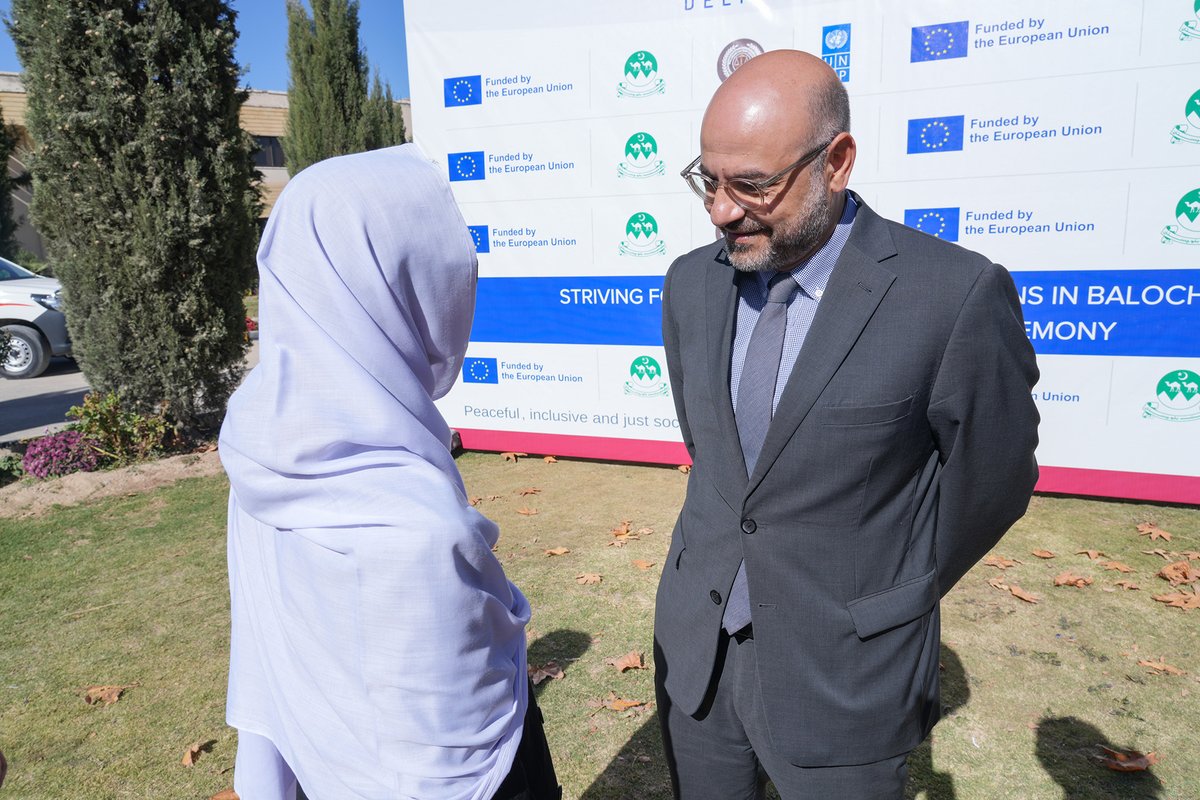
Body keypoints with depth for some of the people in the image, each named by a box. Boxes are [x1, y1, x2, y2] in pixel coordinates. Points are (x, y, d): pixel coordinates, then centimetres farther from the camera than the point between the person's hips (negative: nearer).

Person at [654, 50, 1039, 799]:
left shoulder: (957, 296, -20)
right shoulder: (692, 283, -3)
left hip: (841, 672, -4)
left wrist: (893, 598, 5)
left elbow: (989, 481, -7)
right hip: (695, 644, 5)